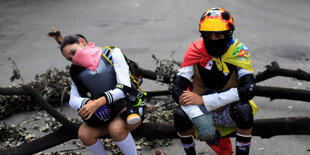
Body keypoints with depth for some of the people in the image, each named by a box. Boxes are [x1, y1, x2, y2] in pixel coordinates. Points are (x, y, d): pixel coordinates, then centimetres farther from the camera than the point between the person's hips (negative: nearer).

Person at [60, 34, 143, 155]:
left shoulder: (112, 53, -7)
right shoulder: (77, 71, 8)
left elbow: (124, 87, -17)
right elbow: (73, 100, -1)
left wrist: (98, 102, -29)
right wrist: (89, 103, -24)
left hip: (128, 107, -4)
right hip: (104, 113, 4)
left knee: (115, 128, -35)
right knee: (84, 134, -23)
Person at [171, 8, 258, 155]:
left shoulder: (238, 51, -15)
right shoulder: (196, 51, -12)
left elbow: (250, 88, -27)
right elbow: (176, 88, -18)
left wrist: (203, 100, -32)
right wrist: (200, 120, -34)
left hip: (229, 114, -1)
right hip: (202, 112, 1)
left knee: (244, 109, -32)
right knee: (180, 115, -28)